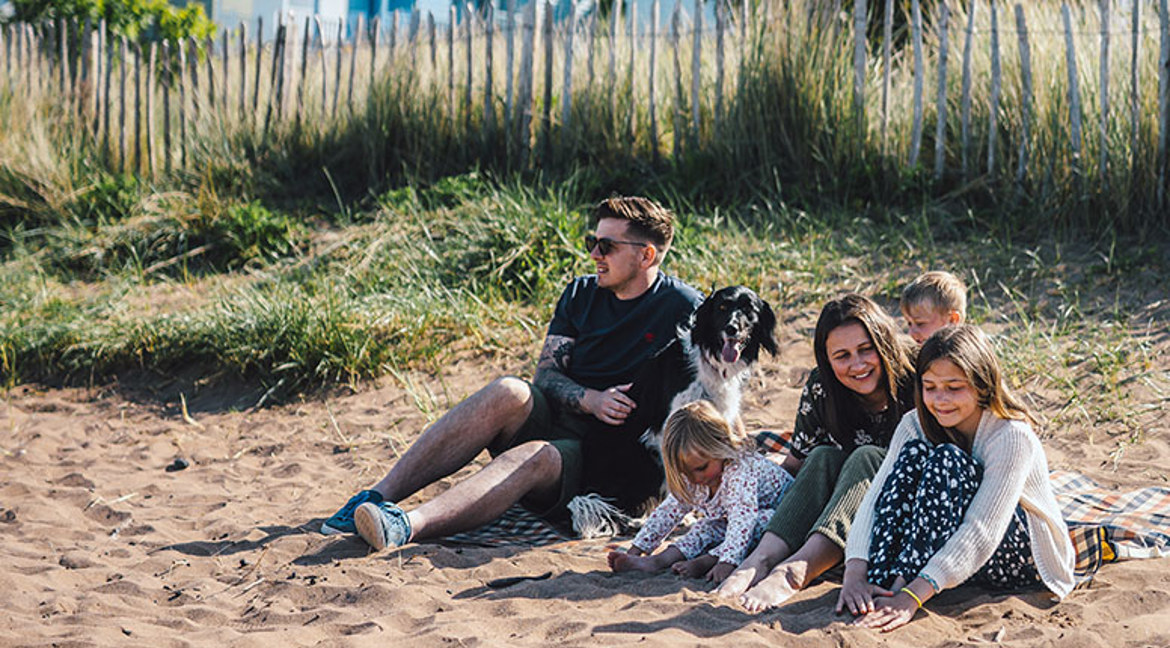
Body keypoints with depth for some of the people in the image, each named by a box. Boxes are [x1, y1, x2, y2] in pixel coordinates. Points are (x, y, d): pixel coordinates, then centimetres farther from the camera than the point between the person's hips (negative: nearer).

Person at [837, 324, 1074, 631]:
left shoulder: (1013, 437, -24)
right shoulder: (916, 425, -7)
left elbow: (981, 534, -33)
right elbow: (874, 498, -18)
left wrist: (911, 598, -43)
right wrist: (855, 575, -35)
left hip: (1023, 557, -5)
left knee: (947, 460, -28)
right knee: (914, 453, -21)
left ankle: (902, 590, -33)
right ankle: (879, 586, -31)